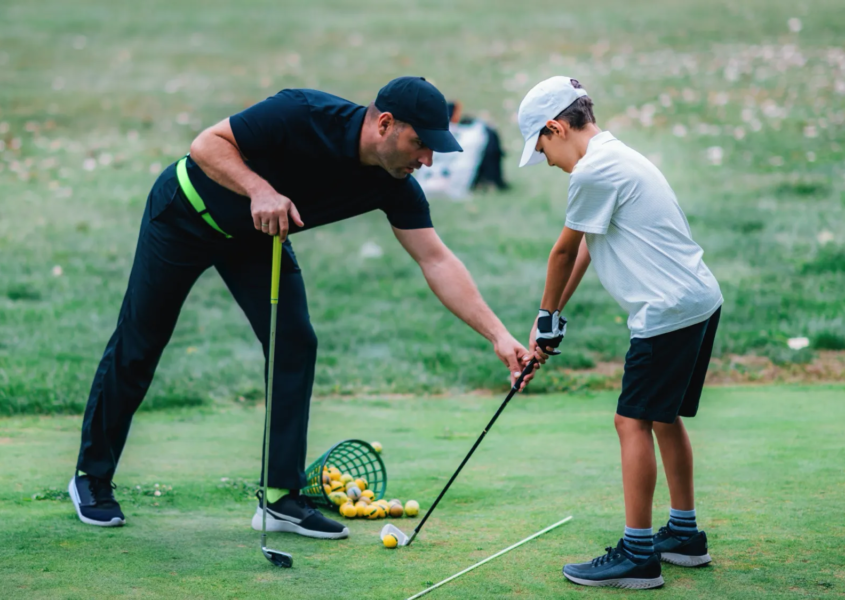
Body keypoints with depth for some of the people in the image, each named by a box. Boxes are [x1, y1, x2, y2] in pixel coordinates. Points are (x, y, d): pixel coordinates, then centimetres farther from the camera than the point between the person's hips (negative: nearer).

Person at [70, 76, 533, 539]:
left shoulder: (395, 187, -17)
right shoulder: (303, 116, -34)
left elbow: (437, 261, -16)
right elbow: (207, 144, -28)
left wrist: (498, 335, -22)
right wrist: (259, 189, -44)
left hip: (257, 237, 6)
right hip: (186, 215, -5)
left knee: (295, 344, -8)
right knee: (138, 346, 2)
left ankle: (281, 498, 0)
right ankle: (91, 476, 19)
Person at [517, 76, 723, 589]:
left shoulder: (594, 170, -15)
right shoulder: (615, 158, 18)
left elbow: (565, 250, -3)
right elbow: (583, 249, 19)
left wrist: (549, 316, 11)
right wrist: (551, 318, 17)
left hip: (668, 310, -10)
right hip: (700, 301, 10)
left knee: (634, 421, -8)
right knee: (665, 418, 18)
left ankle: (638, 554, -8)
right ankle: (685, 535, 28)